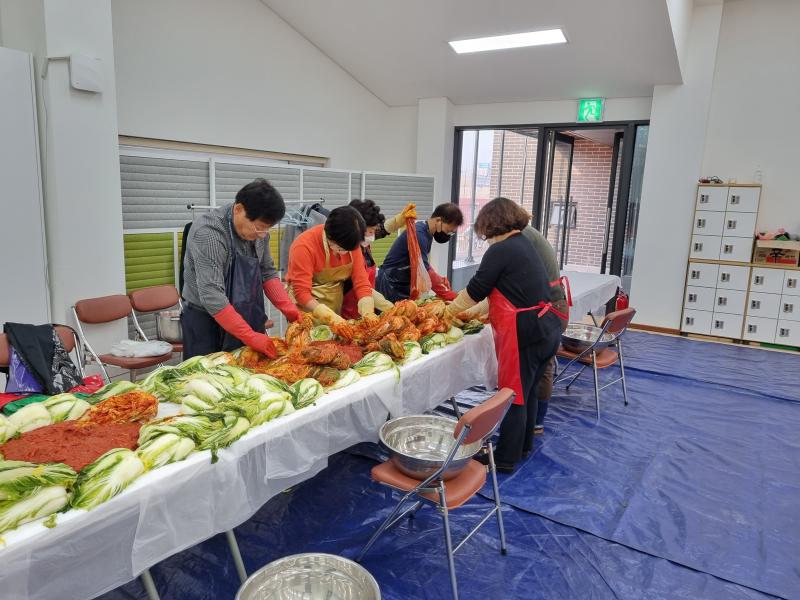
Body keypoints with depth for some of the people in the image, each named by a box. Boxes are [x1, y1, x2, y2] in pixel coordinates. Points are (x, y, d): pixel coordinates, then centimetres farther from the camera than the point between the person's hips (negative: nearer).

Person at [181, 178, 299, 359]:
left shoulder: (258, 229, -4)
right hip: (207, 321, -6)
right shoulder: (208, 233, -25)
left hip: (246, 317, 6)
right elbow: (211, 296, -30)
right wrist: (251, 336, -30)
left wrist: (290, 310, -7)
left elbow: (267, 272, 6)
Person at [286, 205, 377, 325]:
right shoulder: (304, 246, -24)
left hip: (337, 308, 4)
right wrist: (332, 318, -35)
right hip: (308, 307, -4)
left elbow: (361, 282, -10)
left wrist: (368, 315, -25)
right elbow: (301, 293, -26)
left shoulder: (351, 243, -10)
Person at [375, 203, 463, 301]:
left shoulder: (427, 233, 3)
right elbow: (425, 271, -27)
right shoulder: (418, 234, -24)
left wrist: (441, 281, -4)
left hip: (405, 288, 9)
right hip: (390, 287, -8)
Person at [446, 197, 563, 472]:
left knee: (513, 396, 3)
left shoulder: (501, 250, -14)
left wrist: (449, 309, 9)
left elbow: (475, 290, -7)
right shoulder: (524, 245, 15)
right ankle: (523, 445, 37)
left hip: (525, 334, -9)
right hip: (545, 329, 9)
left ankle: (506, 459, 15)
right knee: (527, 391, 21)